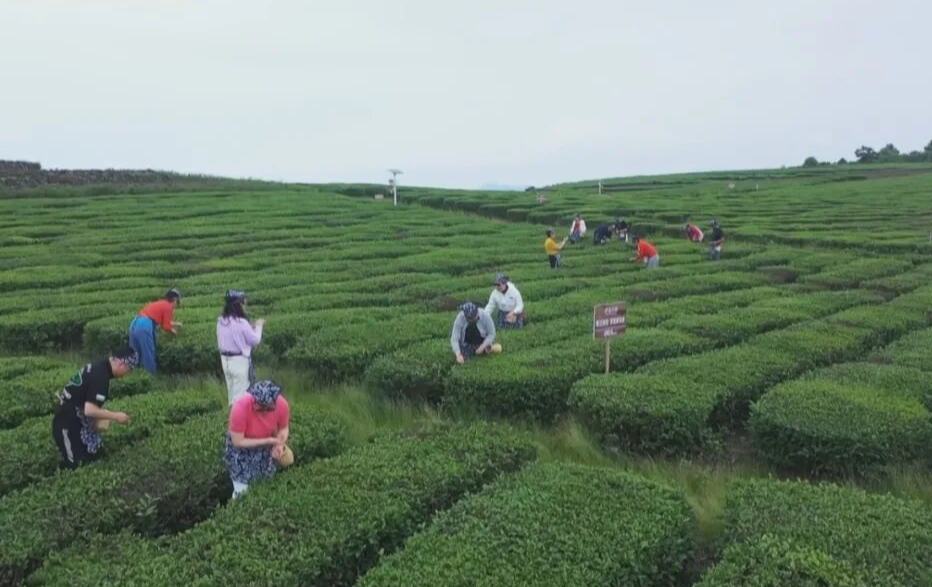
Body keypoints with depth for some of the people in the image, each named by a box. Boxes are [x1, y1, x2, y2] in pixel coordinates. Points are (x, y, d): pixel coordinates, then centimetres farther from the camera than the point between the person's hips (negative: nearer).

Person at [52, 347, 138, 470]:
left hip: (75, 419, 10)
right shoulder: (101, 377, -25)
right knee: (78, 465, -7)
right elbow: (90, 410, -29)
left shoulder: (98, 367, 4)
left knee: (93, 455, 12)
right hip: (68, 423, -10)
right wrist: (116, 416, -18)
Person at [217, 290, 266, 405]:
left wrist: (250, 328, 15)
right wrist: (258, 326, 5)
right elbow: (255, 340, -10)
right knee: (241, 393, 1)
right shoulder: (241, 322, -20)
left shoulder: (221, 321, 1)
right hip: (240, 360, -7)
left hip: (225, 359, 7)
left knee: (231, 391, 19)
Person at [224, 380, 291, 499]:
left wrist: (279, 444, -28)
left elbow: (283, 428, -8)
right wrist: (268, 441, -33)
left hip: (266, 449, 3)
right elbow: (238, 442, -28)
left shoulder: (282, 404, -26)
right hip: (242, 451, -3)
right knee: (243, 492, 0)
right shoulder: (240, 407, -35)